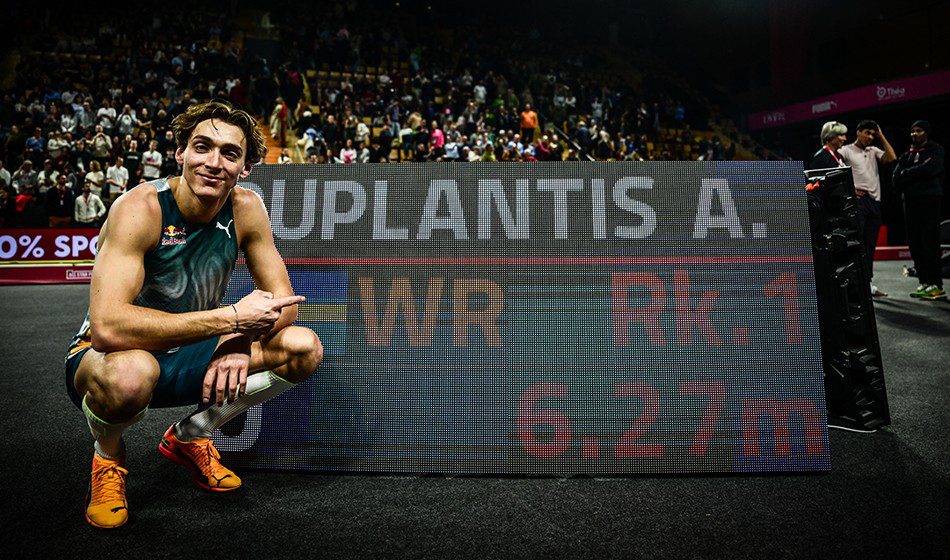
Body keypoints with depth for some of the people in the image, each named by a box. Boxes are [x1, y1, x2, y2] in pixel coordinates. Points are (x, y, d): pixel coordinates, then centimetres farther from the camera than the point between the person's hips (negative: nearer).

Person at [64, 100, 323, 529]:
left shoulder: (246, 208, -10)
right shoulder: (140, 208, -24)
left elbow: (283, 301, -6)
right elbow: (108, 325, -36)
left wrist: (242, 342, -27)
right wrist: (232, 318, -36)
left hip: (189, 357, 5)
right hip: (106, 358, -4)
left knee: (304, 349, -12)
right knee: (130, 373, -40)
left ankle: (189, 437, 9)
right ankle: (109, 455, 0)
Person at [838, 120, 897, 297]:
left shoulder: (874, 151, 18)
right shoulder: (845, 151, 1)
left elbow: (891, 158, 3)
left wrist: (882, 136, 7)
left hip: (874, 201, 6)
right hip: (857, 200, -6)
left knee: (870, 244, 7)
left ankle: (868, 283, 12)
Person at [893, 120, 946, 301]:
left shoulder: (936, 150, 6)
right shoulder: (906, 155, 20)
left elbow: (929, 169, -13)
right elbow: (896, 180, 7)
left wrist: (907, 173, -1)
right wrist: (919, 171, -6)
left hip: (929, 201, -5)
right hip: (910, 202, 5)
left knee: (930, 243, -10)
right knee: (915, 244, 2)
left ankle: (937, 286, -9)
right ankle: (924, 282, 7)